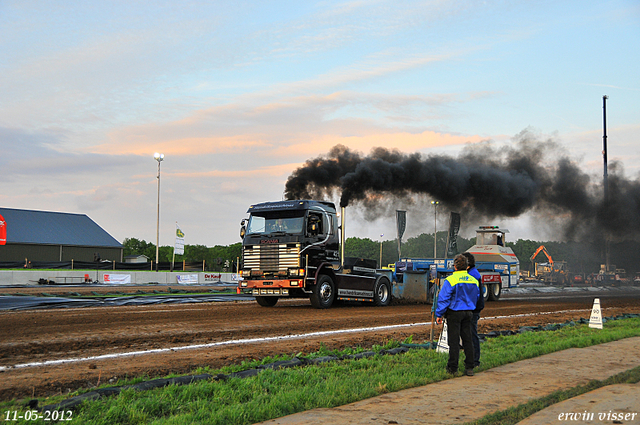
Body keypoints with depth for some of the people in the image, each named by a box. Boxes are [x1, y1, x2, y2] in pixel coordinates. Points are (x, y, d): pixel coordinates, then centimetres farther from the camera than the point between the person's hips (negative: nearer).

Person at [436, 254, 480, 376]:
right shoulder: (474, 280, 5)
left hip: (454, 313, -5)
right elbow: (476, 298, 16)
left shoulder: (450, 280, -14)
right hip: (468, 313, 5)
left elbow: (443, 299, -13)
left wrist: (439, 314, -6)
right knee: (467, 340, 9)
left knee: (454, 341, 0)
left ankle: (452, 368, 5)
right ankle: (469, 368, 11)